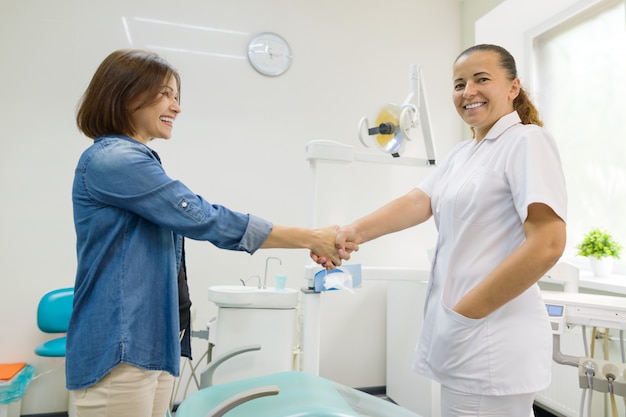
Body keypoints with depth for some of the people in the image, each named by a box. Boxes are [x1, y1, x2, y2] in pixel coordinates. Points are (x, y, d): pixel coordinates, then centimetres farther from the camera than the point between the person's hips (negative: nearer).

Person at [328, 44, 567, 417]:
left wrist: (466, 313, -17)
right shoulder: (461, 153, 14)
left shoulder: (527, 140, -9)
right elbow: (418, 202, -1)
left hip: (492, 342, -7)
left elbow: (547, 245, -19)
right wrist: (358, 231, -18)